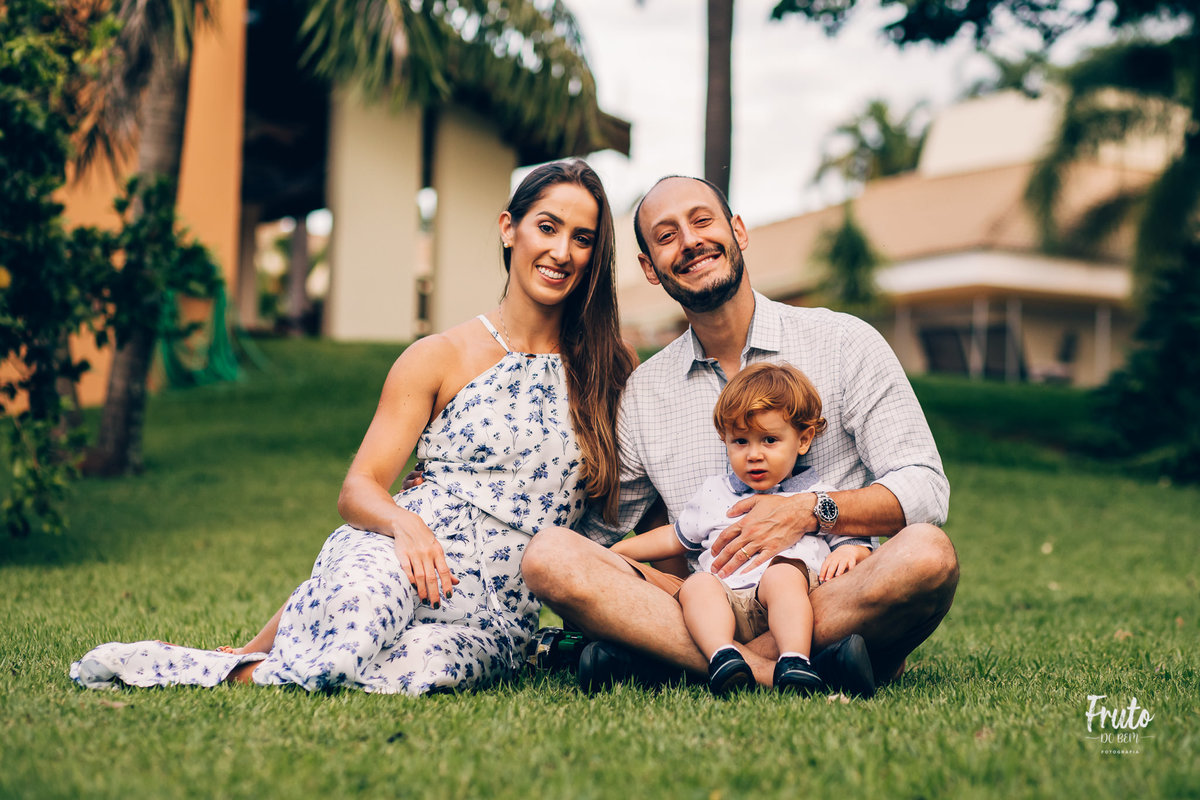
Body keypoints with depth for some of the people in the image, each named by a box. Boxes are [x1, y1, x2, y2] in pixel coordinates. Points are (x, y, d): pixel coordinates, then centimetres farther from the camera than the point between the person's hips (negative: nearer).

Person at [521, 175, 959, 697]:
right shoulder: (641, 393, 12)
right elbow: (599, 529, 17)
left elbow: (925, 489, -2)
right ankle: (778, 671, -32)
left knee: (928, 554, -34)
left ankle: (652, 650, -30)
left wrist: (811, 511, -17)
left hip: (836, 599, -1)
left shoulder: (845, 344, 4)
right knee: (548, 552, -19)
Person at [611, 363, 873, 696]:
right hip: (726, 597, 3)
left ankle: (794, 661, -51)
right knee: (696, 585, -29)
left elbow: (860, 546, 19)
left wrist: (849, 551, -5)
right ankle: (722, 657, -51)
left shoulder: (819, 498, 20)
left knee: (783, 575, -35)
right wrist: (619, 549, 35)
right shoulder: (715, 494, 29)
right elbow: (676, 537, 41)